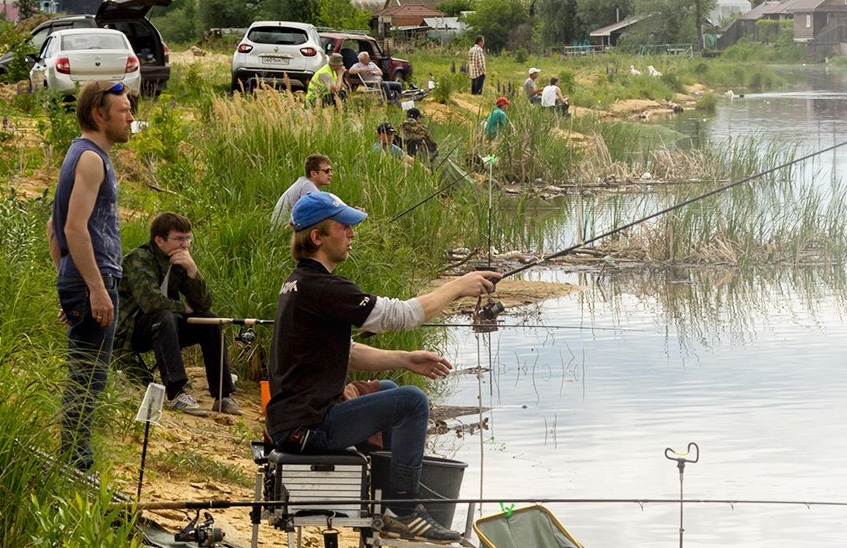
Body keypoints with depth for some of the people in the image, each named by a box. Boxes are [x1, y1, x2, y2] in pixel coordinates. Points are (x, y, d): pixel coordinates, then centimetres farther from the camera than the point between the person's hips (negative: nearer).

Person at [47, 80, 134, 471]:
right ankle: (76, 469, -8)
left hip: (78, 283, 10)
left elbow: (55, 227, 23)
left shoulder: (86, 156, 19)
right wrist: (96, 288, -24)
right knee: (88, 381, -9)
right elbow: (75, 227, -22)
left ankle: (76, 467, 16)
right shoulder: (91, 158, -13)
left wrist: (68, 283, 24)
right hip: (93, 281, -10)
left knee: (82, 381, 12)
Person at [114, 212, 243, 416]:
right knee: (165, 317, -34)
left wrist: (192, 270, -18)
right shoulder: (139, 259, -17)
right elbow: (150, 301, -32)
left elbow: (204, 304, -3)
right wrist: (184, 308, -15)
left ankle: (223, 395, -9)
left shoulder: (180, 262, 4)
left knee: (209, 320, -8)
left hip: (163, 329, 7)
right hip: (130, 329, -7)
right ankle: (176, 392, -40)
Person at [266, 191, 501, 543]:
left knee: (387, 392, 27)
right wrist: (457, 287, -8)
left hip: (293, 416, 11)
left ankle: (404, 500, 28)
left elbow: (345, 355, 18)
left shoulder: (300, 282, 13)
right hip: (306, 428, -11)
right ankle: (401, 514, -3)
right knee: (411, 402, -11)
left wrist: (404, 360, 8)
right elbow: (396, 315, -19)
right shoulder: (319, 287, -20)